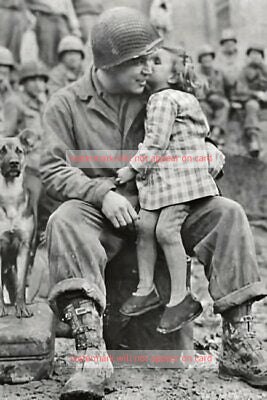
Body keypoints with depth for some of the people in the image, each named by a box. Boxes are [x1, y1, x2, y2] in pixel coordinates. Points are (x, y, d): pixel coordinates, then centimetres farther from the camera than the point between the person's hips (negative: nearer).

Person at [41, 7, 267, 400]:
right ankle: (91, 352, -44)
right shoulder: (65, 105, 2)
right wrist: (103, 193, -22)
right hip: (98, 211, -3)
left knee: (227, 213, -19)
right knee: (64, 222, -36)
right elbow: (53, 170, -5)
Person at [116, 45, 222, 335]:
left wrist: (133, 167, -10)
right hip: (156, 176, 10)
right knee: (144, 225, -1)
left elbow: (156, 142, -17)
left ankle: (180, 298, -6)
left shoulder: (164, 99, -10)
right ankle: (146, 289, 7)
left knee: (166, 229, -14)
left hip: (180, 173, -10)